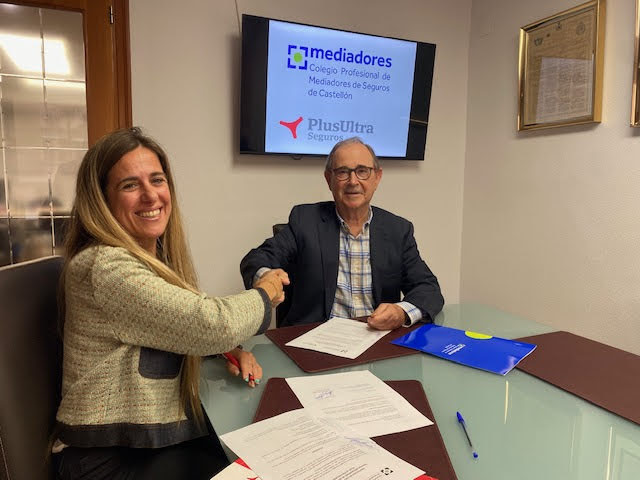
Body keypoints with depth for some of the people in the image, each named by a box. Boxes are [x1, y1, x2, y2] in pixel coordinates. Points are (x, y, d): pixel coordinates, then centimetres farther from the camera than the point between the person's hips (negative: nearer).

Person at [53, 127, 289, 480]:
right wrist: (263, 294, -7)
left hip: (165, 432, 7)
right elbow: (212, 325, -27)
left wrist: (230, 349, -5)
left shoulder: (157, 256, 3)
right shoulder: (104, 267, -24)